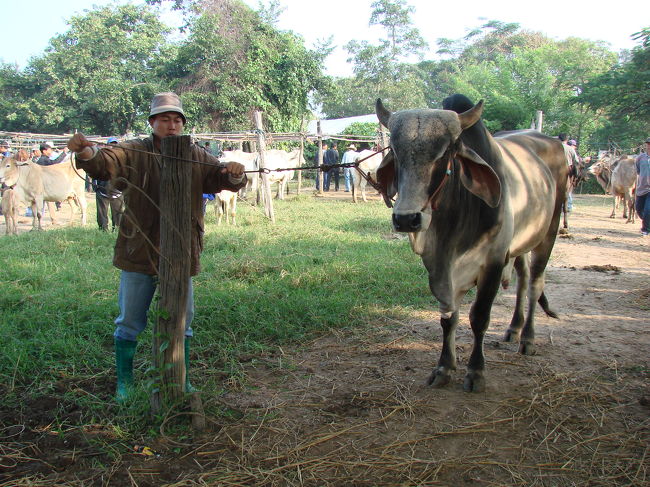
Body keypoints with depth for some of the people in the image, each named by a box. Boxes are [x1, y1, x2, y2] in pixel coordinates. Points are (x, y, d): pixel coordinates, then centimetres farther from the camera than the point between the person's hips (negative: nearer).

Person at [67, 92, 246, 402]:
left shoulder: (197, 157, 6)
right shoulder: (134, 153, -2)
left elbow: (221, 178, -2)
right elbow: (105, 163, -18)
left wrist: (233, 174, -27)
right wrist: (86, 152, -41)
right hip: (138, 255, -2)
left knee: (181, 324, 13)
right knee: (129, 324, 9)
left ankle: (182, 382, 30)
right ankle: (124, 383, 27)